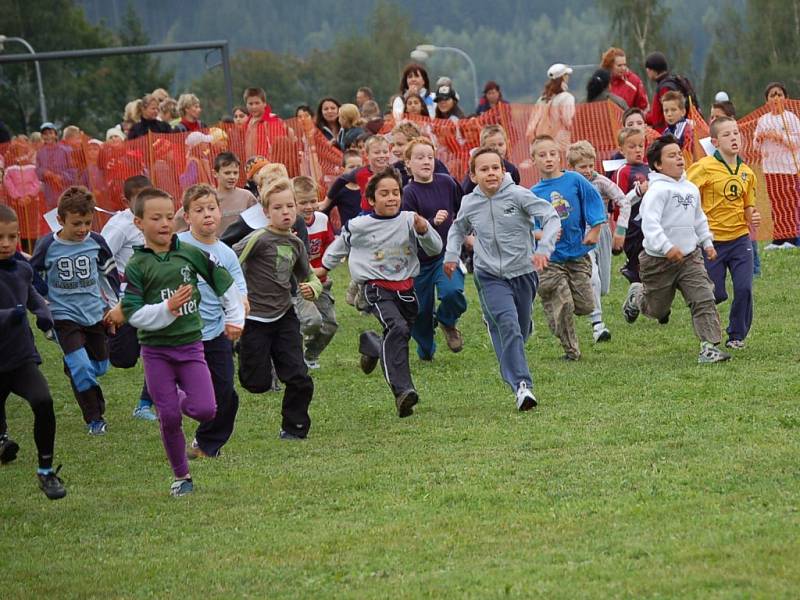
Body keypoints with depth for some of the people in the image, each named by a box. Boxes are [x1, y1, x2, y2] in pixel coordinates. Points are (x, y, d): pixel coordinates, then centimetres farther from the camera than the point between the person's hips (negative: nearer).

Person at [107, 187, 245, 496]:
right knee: (169, 418, -1)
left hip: (190, 344, 2)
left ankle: (181, 399, 23)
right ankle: (181, 476, 17)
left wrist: (235, 319, 12)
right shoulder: (137, 265, -7)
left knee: (205, 410, -12)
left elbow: (225, 283, 11)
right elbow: (133, 314, -12)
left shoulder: (190, 254, -1)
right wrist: (166, 309, -24)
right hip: (156, 350, -2)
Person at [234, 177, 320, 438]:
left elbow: (310, 277, 19)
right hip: (255, 317, -5)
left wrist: (312, 288, -3)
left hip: (284, 316, 5)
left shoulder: (296, 244, 6)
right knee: (258, 383, 1)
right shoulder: (260, 239, -14)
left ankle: (293, 427, 13)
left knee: (299, 378, -4)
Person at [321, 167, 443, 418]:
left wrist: (424, 230, -22)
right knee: (397, 328, -28)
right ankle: (403, 391, -36)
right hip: (377, 288, -4)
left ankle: (369, 343, 49)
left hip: (405, 288, 4)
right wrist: (324, 268, 29)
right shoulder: (359, 226, -2)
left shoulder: (409, 220, 0)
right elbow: (339, 247, 18)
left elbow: (435, 249, -3)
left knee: (399, 339, 13)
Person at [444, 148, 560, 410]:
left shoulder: (518, 195, -11)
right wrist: (451, 255, 8)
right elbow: (458, 229, 22)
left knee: (521, 330, 13)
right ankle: (521, 385, -26)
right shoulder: (469, 204, -1)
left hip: (523, 272, 0)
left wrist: (543, 248, -28)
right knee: (507, 325, -20)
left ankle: (514, 373, 43)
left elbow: (551, 217, -15)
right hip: (490, 276, 0)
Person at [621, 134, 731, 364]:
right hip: (659, 260, -5)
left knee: (704, 299, -12)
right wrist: (667, 247, -39)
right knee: (657, 309, 13)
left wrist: (707, 242, 17)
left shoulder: (691, 188, 8)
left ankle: (709, 347, -14)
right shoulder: (658, 189, -18)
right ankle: (636, 295, 46)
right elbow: (650, 222, -29)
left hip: (690, 258, 5)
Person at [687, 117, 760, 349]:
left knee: (744, 289, -8)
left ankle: (737, 336, 11)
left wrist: (753, 218, -1)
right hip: (712, 240, -4)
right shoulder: (705, 167, -10)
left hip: (740, 238, 4)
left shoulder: (746, 173, 8)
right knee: (715, 294, -4)